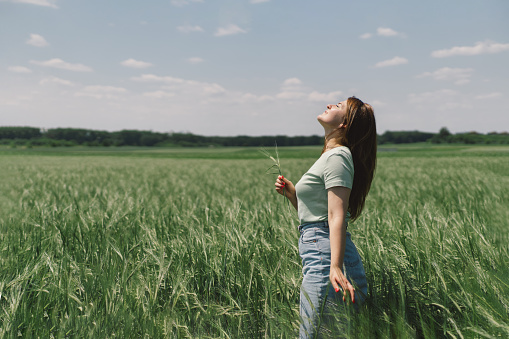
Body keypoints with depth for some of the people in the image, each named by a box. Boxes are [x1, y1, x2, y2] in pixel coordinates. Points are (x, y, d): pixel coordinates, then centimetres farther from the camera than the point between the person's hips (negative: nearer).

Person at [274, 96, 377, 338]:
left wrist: (335, 266, -31)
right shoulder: (330, 156, 21)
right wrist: (290, 192, 10)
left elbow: (336, 217, -21)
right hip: (320, 254, 10)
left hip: (325, 255, -10)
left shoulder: (337, 156, -10)